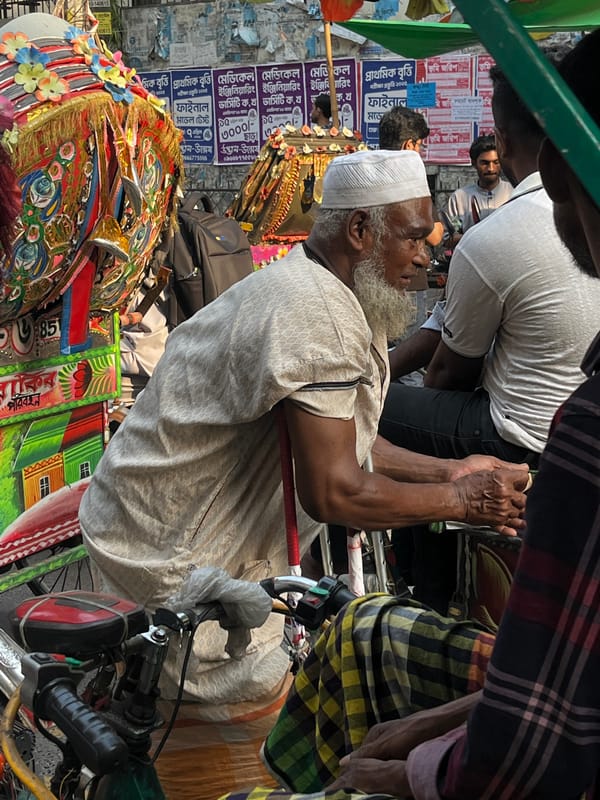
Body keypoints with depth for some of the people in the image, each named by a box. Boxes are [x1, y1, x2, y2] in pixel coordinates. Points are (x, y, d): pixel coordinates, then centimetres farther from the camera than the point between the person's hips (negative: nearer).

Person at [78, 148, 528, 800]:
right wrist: (462, 500, -17)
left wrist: (447, 471, 2)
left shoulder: (312, 289, 7)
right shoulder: (317, 313, -28)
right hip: (166, 557, -10)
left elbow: (337, 440, 11)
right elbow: (334, 493, -29)